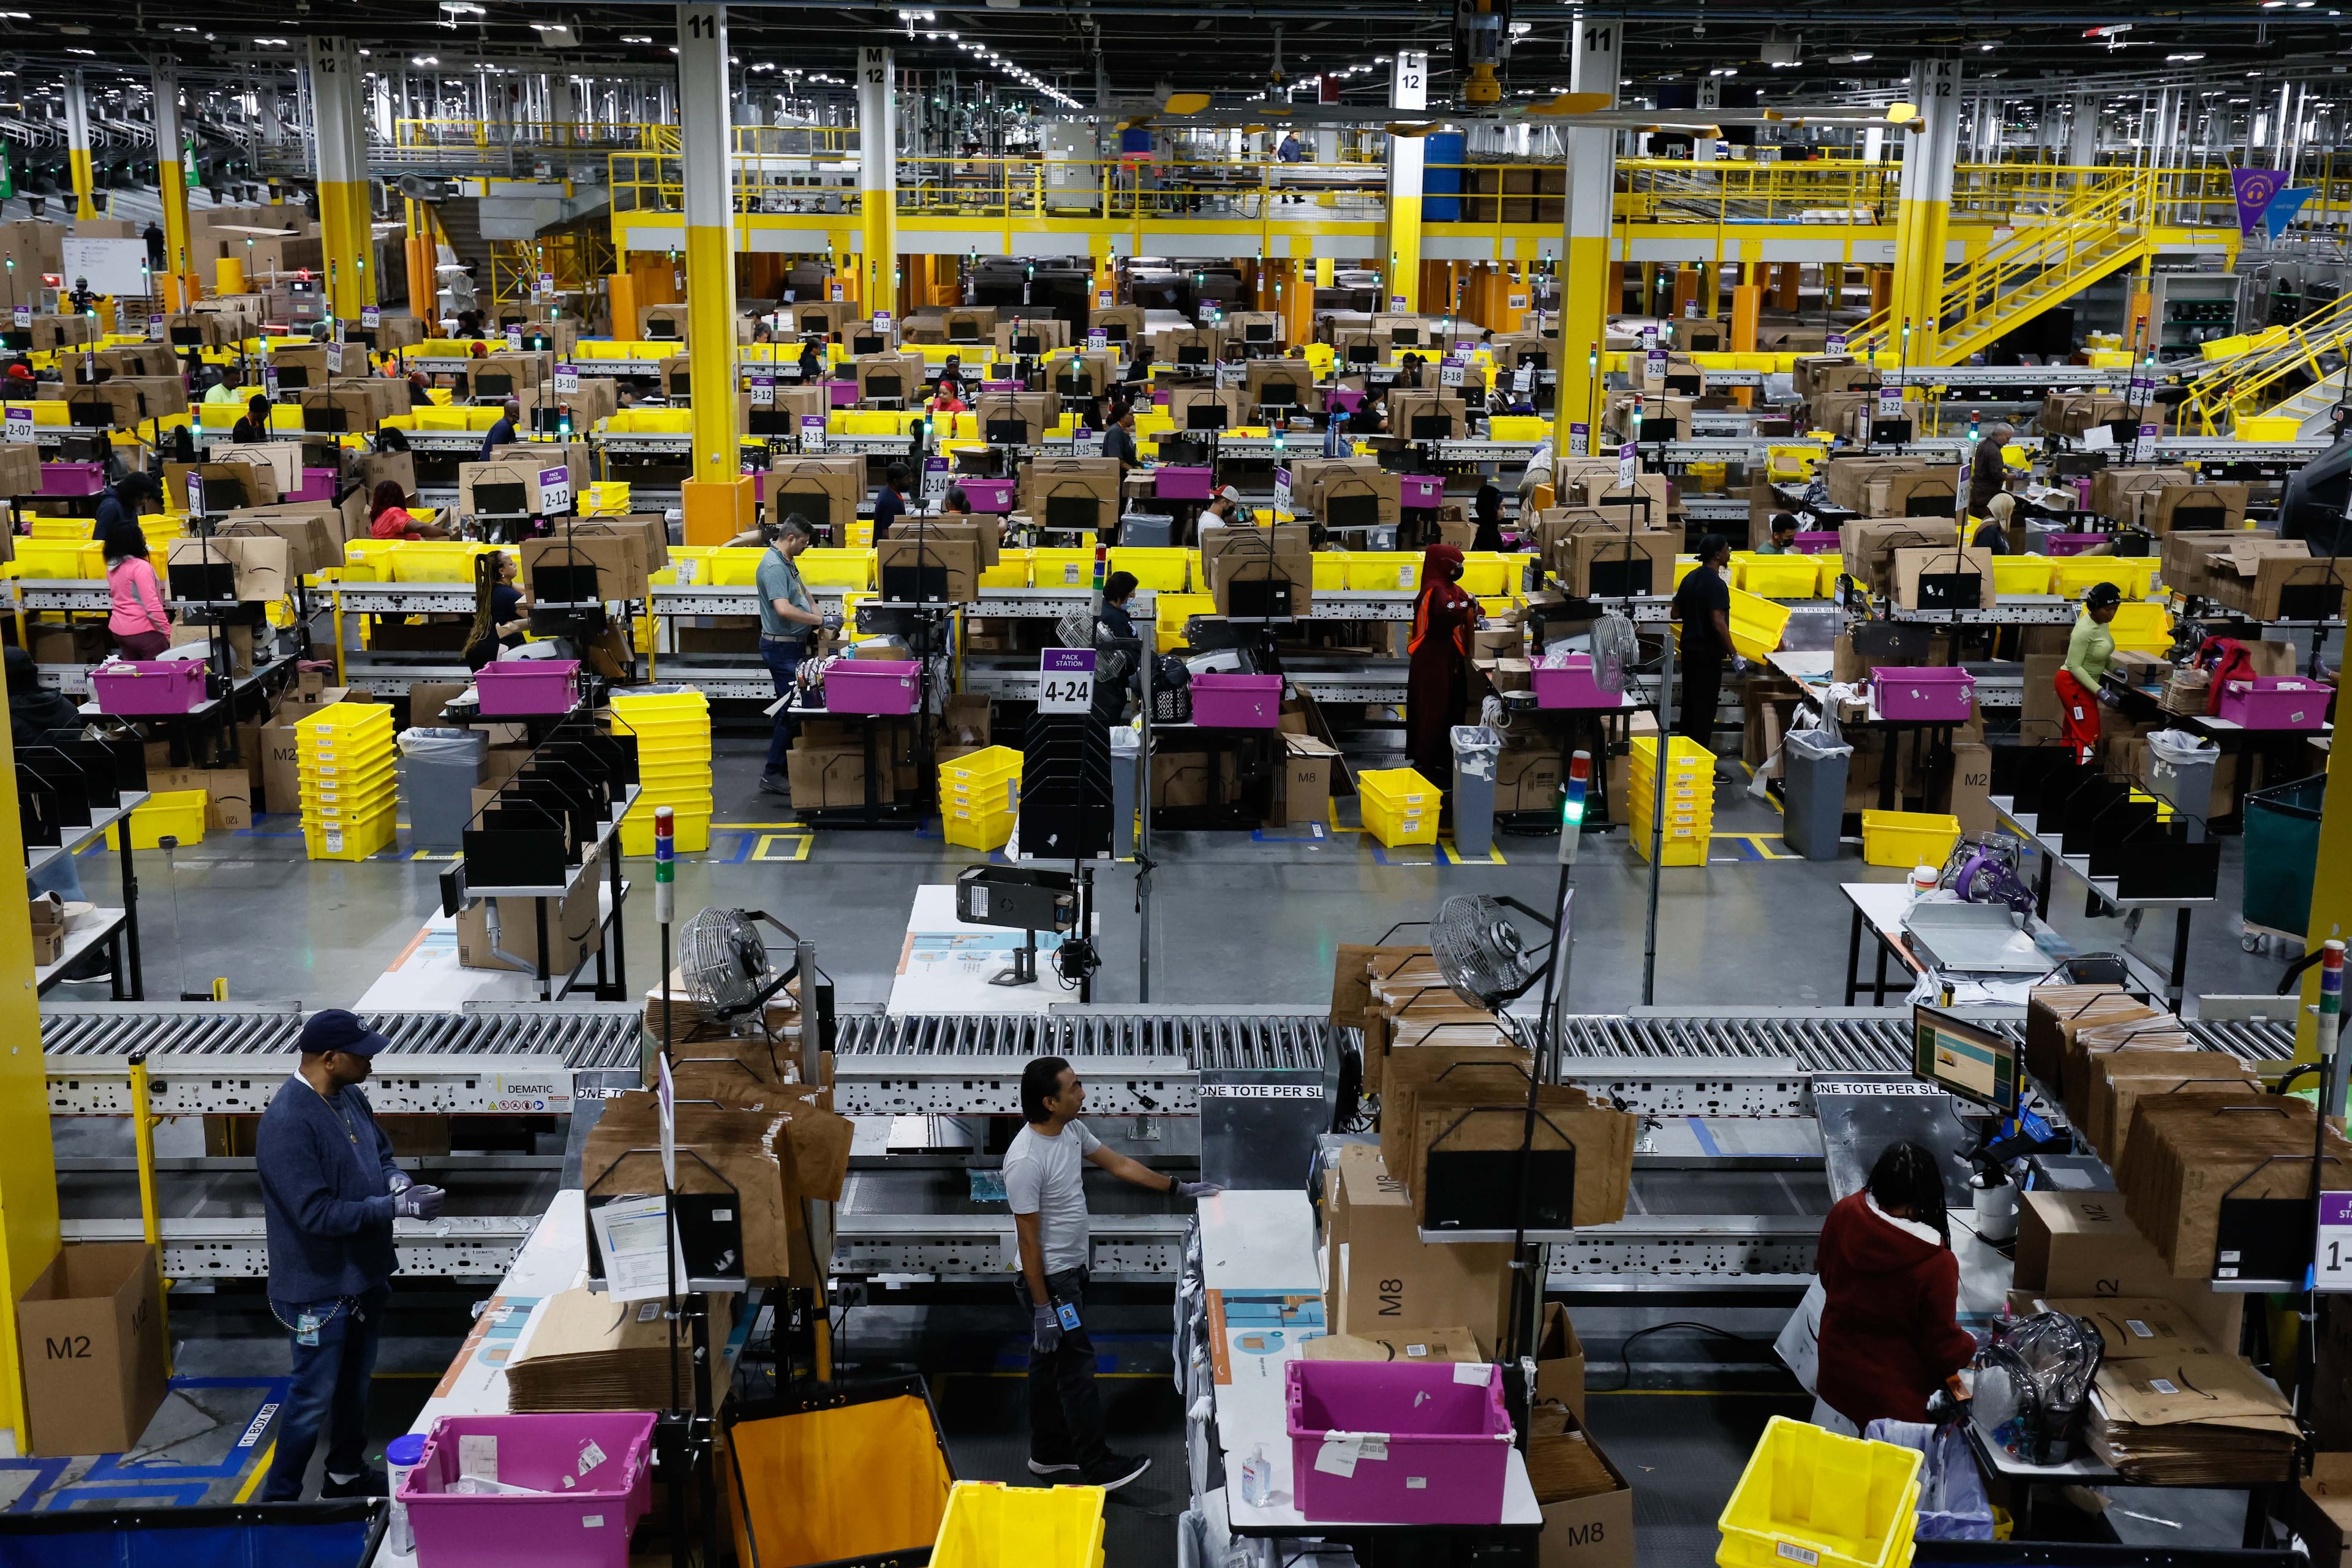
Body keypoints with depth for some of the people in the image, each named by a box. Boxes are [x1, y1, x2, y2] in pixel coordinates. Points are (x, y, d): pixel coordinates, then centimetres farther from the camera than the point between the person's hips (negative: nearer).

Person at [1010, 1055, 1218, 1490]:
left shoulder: (1072, 1129, -1)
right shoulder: (1026, 1160, -28)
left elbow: (1119, 1165, 12)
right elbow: (1028, 1238, -24)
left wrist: (1179, 1188, 14)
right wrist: (1042, 1305, -20)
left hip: (1072, 1268, 9)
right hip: (1049, 1278, -9)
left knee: (1050, 1362, 18)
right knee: (1077, 1365, -2)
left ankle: (1048, 1454, 31)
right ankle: (1097, 1467, 8)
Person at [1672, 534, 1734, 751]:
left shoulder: (1690, 579, 7)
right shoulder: (1717, 585, -18)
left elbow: (1676, 613, 14)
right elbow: (1718, 622, -24)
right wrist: (1732, 653, -20)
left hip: (1689, 648, 8)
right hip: (1708, 653, -8)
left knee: (1689, 702, 15)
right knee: (1705, 707, -2)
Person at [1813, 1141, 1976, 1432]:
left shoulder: (1842, 1214, -15)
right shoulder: (1936, 1265, -29)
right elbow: (1944, 1348, -15)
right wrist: (1968, 1347, 7)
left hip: (1835, 1377, 5)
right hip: (1893, 1394, -5)